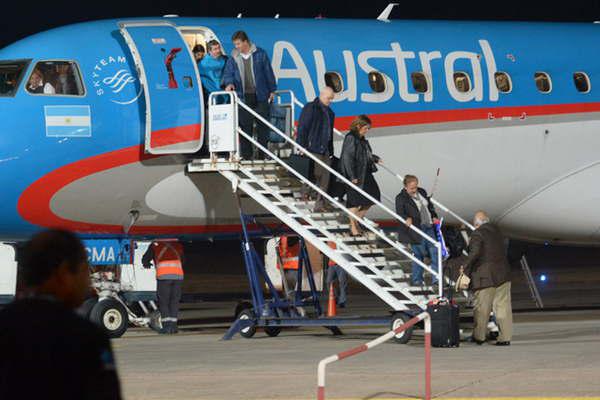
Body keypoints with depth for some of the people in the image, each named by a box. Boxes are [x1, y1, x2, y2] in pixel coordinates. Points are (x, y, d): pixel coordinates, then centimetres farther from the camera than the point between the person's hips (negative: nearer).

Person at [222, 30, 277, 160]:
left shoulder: (260, 54, 1)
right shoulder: (233, 58, 5)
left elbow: (268, 72, 6)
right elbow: (228, 73, 4)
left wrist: (272, 90, 6)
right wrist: (229, 83, -19)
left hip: (260, 96, -1)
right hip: (244, 97, 1)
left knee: (262, 126, 2)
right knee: (245, 126, 0)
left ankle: (263, 155, 10)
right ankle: (246, 156, 6)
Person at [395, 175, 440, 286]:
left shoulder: (422, 192, 10)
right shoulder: (401, 198, -10)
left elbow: (430, 205, 22)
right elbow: (399, 213, -19)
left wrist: (434, 217, 8)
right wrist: (407, 219, -38)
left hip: (429, 227, 6)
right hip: (416, 230, -6)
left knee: (435, 252, 4)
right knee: (419, 254, -1)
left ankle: (436, 279, 12)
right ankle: (416, 280, 15)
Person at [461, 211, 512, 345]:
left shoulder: (477, 234, -10)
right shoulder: (497, 231, 13)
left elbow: (474, 253, -22)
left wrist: (466, 267, -11)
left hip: (485, 276, -6)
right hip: (503, 274, 6)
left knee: (481, 308, 6)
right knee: (503, 306, 6)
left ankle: (478, 336, 15)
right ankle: (505, 337, 4)